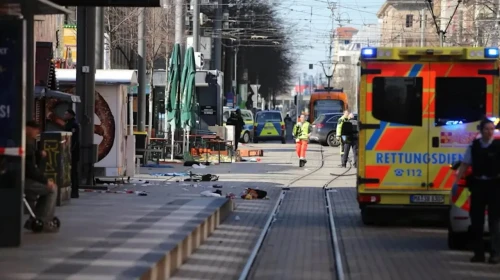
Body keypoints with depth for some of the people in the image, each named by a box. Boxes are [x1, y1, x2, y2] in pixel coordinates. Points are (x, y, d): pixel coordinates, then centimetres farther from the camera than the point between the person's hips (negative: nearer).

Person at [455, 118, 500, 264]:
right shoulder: (473, 146, 6)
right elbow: (465, 165, 9)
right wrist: (456, 181, 1)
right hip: (478, 185, 4)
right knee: (476, 220, 7)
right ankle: (479, 252, 15)